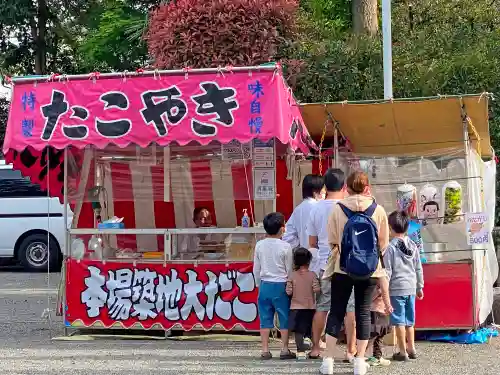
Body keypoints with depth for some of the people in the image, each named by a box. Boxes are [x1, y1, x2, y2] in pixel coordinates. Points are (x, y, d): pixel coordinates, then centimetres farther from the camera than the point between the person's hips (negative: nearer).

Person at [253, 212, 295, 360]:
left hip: (265, 285, 3)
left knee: (265, 318, 7)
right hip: (281, 285, -3)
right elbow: (289, 270, -4)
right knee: (284, 318, 6)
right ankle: (285, 350, 8)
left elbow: (256, 270, 6)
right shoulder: (285, 247, -9)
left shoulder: (260, 245, 0)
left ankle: (265, 350, 7)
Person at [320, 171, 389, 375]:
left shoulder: (338, 209, -7)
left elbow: (332, 241, -1)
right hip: (370, 270, 1)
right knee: (363, 312, 9)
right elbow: (384, 243, 2)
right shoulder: (378, 210, -4)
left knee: (336, 311, 7)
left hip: (343, 268, 0)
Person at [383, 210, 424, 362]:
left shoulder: (391, 247, -11)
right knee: (409, 320, 14)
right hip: (411, 288, 6)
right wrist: (419, 287, 20)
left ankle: (403, 351, 1)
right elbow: (418, 269, 11)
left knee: (399, 321, 0)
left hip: (396, 288, -6)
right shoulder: (413, 246, 6)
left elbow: (387, 271, -11)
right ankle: (411, 349, 20)